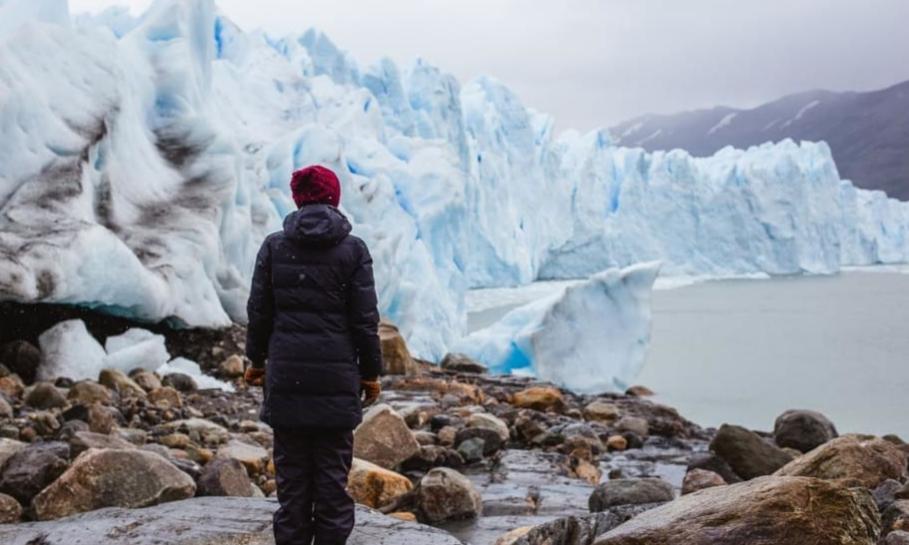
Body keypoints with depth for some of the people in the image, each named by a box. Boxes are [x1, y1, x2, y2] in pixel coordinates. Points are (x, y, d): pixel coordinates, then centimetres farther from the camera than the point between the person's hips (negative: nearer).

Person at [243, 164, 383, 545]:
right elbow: (365, 318, -3)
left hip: (287, 375, 1)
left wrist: (257, 360, 17)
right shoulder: (353, 249, -3)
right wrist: (370, 371, 5)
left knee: (292, 473, 8)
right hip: (337, 377, -1)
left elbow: (259, 311, 4)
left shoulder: (274, 246, 1)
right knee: (333, 473, 5)